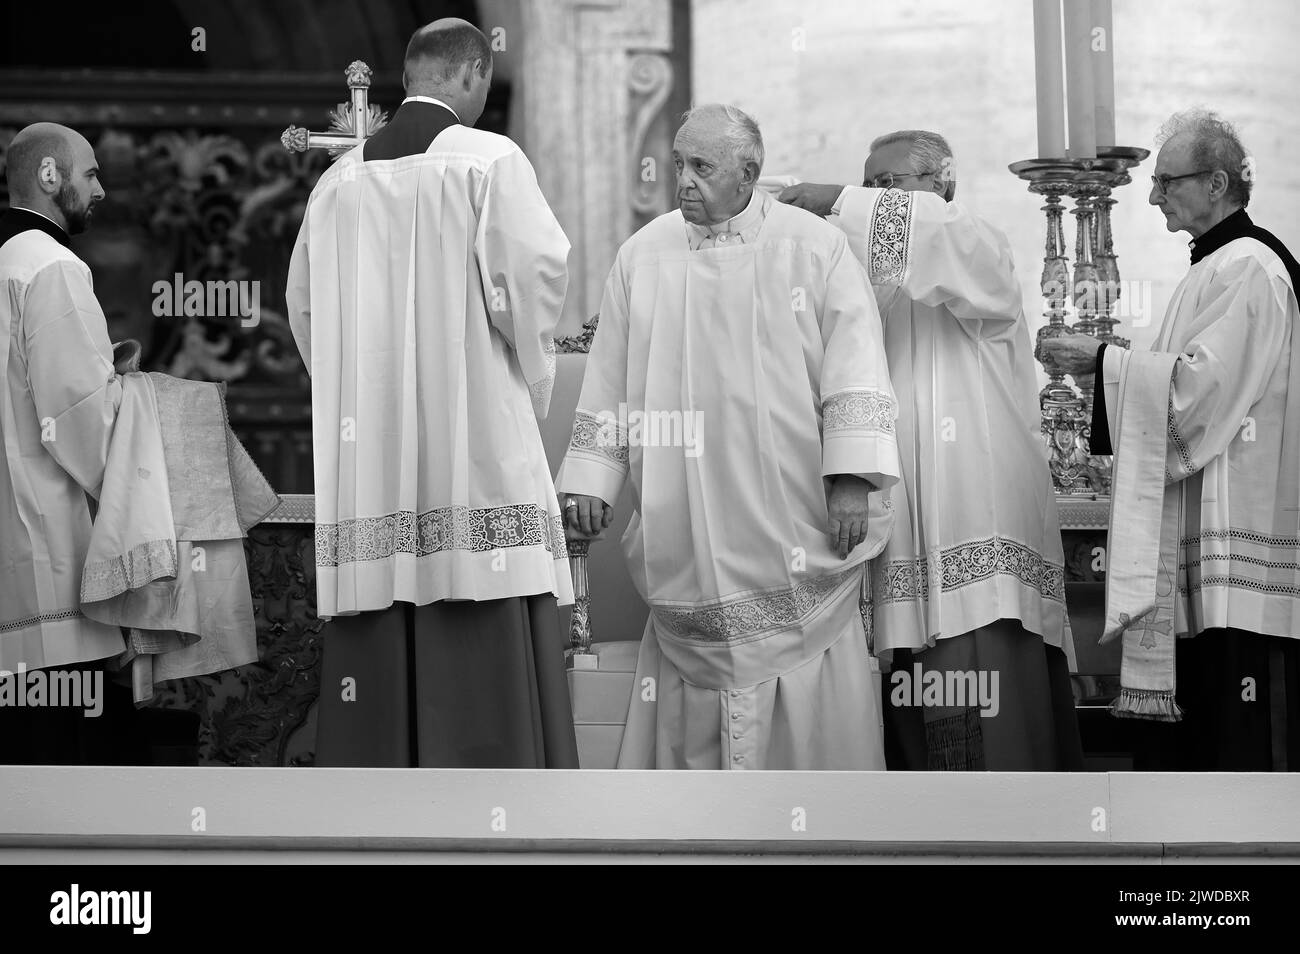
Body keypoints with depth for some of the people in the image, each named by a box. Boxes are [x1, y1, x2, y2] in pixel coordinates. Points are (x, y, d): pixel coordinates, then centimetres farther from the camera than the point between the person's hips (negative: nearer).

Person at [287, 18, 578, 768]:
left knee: (380, 663, 6)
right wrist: (532, 380, 5)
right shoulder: (489, 161, -4)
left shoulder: (339, 180, 11)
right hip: (475, 439, -5)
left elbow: (304, 307, 14)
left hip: (368, 453, 5)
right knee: (484, 677, -5)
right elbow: (535, 277, -11)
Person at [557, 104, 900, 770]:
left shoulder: (814, 248, 0)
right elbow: (609, 381, 11)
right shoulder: (644, 255, 8)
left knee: (809, 696, -2)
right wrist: (589, 480, 5)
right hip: (687, 530, 2)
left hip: (794, 525, -2)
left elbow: (854, 368, -4)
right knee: (694, 691, 3)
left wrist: (850, 479, -13)